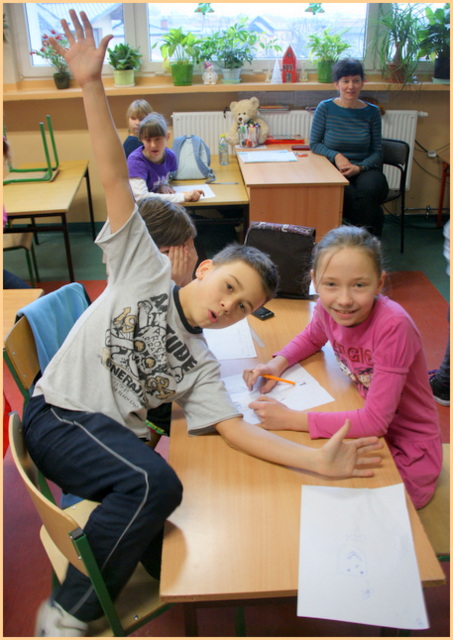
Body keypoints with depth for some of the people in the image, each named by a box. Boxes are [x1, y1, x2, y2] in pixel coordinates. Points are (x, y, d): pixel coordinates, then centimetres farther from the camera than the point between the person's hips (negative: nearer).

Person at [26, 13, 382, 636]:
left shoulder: (199, 365, 6)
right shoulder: (146, 270, -2)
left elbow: (238, 429, -4)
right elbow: (114, 177, -9)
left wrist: (319, 461, -18)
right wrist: (91, 85, -18)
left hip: (118, 440, 6)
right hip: (58, 414, -5)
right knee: (155, 484, -29)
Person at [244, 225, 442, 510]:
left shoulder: (393, 326, -32)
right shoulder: (328, 308, -14)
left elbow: (376, 420, -31)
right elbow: (312, 338, 12)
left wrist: (290, 419, -30)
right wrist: (277, 363, -8)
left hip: (408, 453, -5)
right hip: (367, 430, 5)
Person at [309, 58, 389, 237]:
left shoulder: (372, 112, 6)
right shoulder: (325, 108, 2)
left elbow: (377, 152, 7)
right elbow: (314, 144, 5)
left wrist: (359, 167, -13)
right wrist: (336, 156, -12)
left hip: (365, 170, 1)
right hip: (334, 171, -1)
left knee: (368, 190, -34)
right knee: (348, 194, -35)